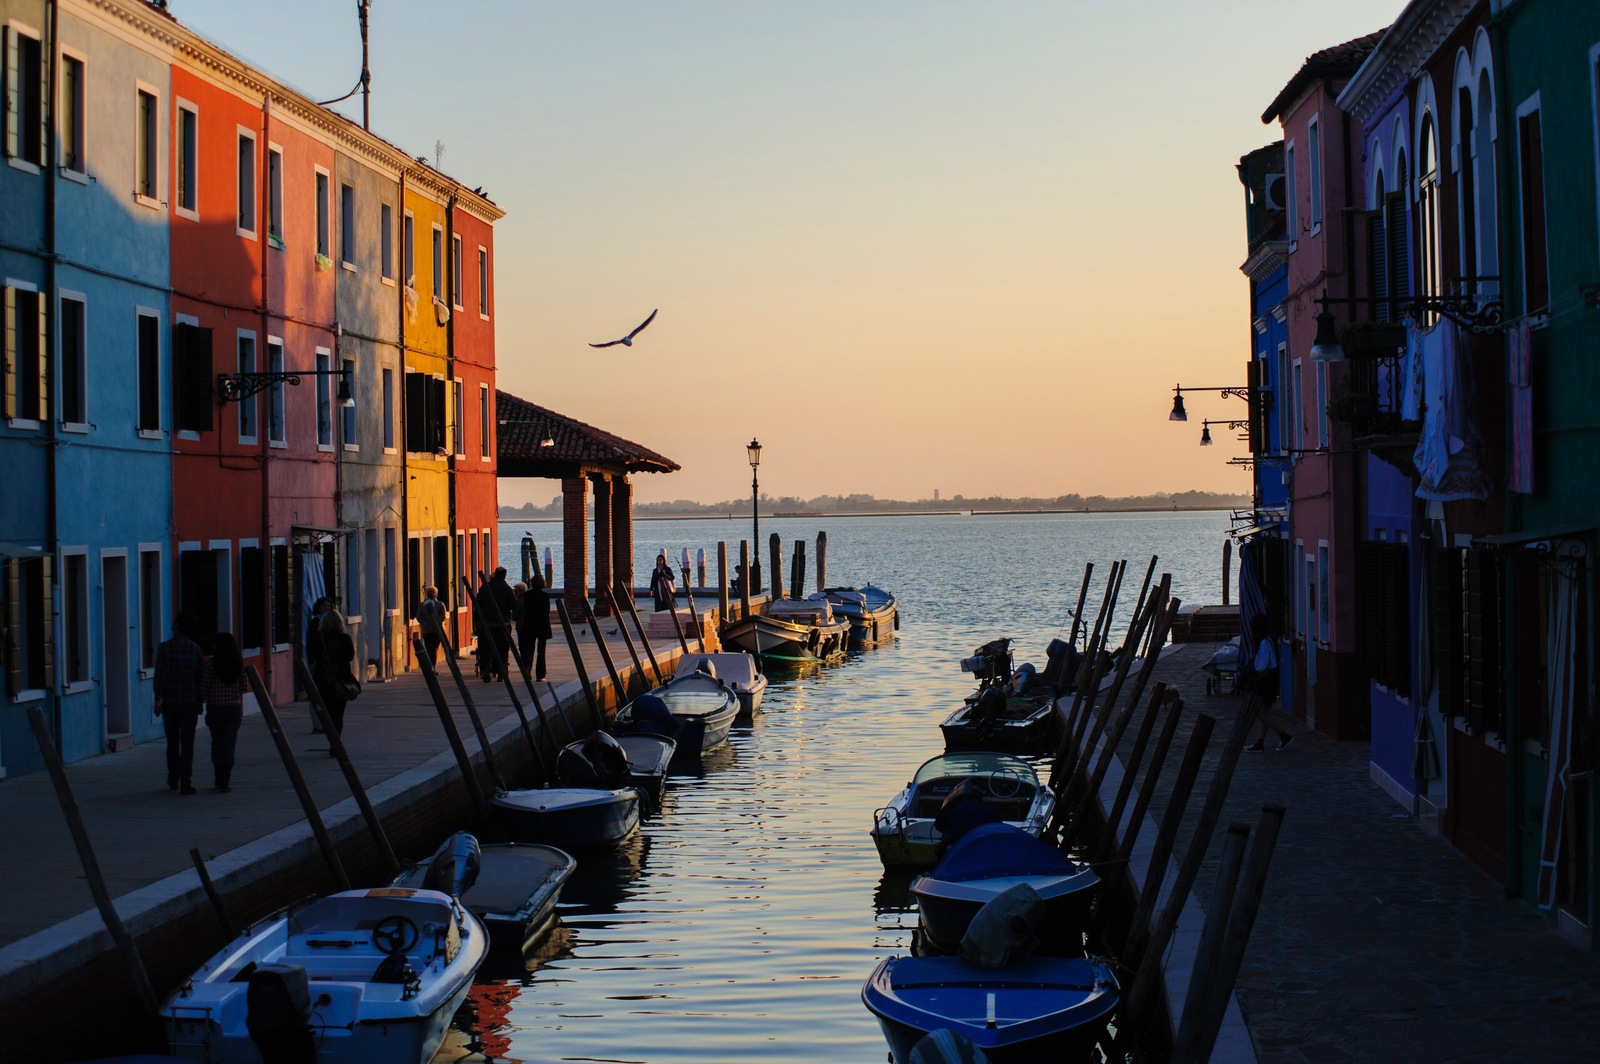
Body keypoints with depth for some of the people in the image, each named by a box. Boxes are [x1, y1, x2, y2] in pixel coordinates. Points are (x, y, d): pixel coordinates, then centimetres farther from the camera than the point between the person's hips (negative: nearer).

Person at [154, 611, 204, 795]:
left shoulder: (164, 648, -6)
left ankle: (173, 781, 24)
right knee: (187, 743, 0)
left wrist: (158, 699, -2)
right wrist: (199, 701, 12)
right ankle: (185, 783, -8)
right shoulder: (195, 649, -2)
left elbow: (160, 675, -8)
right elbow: (199, 677, 2)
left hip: (169, 701, 0)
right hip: (189, 702, 0)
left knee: (172, 743, 14)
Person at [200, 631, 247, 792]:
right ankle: (225, 781, -9)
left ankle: (219, 780, 20)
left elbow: (204, 688, -9)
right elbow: (244, 687, 3)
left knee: (217, 744, 14)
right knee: (229, 744, 0)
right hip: (234, 708, 1)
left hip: (215, 709, -1)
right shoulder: (239, 663, -3)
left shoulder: (210, 664, -10)